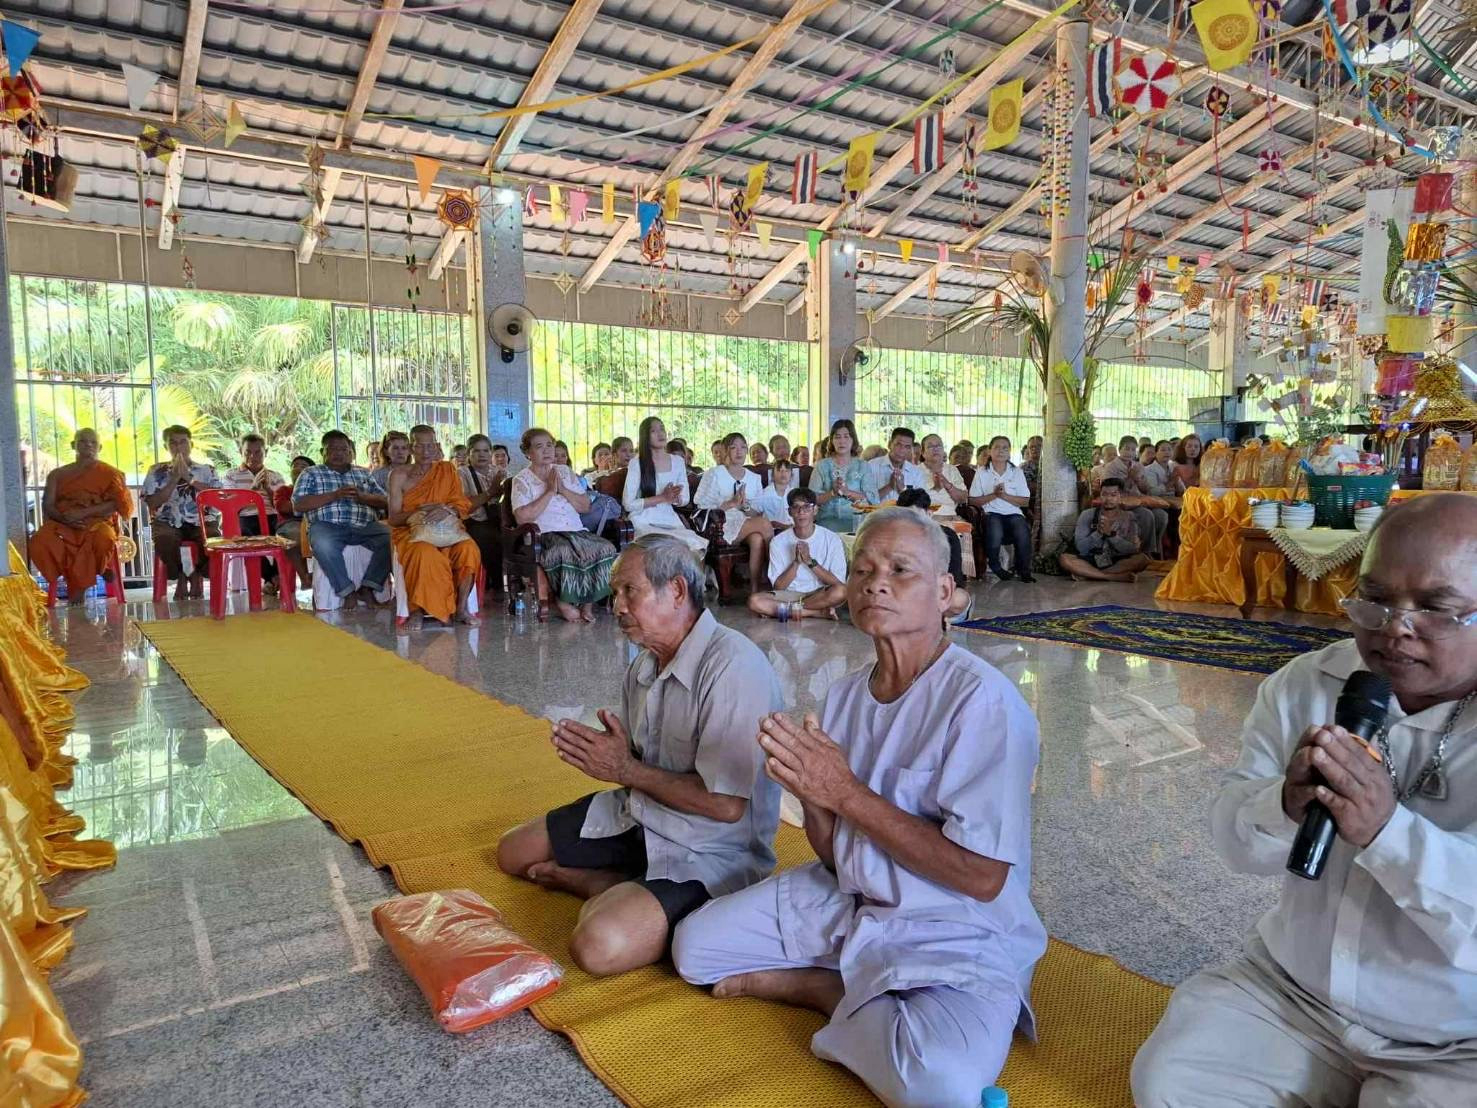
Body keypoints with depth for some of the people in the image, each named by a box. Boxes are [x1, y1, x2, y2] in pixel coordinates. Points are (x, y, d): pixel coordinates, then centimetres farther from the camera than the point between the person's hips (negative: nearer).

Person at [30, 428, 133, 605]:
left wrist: (84, 512, -14)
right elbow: (48, 505, 10)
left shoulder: (109, 473, 14)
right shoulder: (58, 474, 20)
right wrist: (65, 518, -13)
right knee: (39, 542, -32)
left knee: (104, 540, -39)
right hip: (62, 524, 2)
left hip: (97, 522, -2)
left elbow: (117, 504, -1)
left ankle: (77, 586, -9)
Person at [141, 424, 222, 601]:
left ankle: (197, 575, -2)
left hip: (201, 522, 0)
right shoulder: (157, 472, 12)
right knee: (163, 540, -35)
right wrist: (174, 480, -6)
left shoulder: (207, 470, 12)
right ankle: (180, 577, -5)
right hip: (168, 523, 0)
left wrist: (189, 478, -8)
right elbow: (152, 504, 0)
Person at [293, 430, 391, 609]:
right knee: (323, 545, -39)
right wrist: (333, 495, -7)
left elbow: (384, 501, 17)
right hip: (327, 525, -2)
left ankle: (367, 588, -22)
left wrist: (362, 496, -4)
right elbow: (298, 505, 3)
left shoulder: (364, 473, 26)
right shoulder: (311, 474, 18)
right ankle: (348, 592, -27)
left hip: (365, 526, 3)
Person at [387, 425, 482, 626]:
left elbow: (463, 506, 3)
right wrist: (419, 512, -17)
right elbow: (393, 519, 1)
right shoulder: (400, 476, 5)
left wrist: (447, 510, -20)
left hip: (445, 531, 2)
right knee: (424, 553, -37)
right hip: (411, 533, -2)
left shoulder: (447, 470, 11)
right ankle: (417, 609, -23)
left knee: (468, 548, -30)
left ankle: (461, 607, -23)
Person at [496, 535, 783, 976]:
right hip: (638, 816, 9)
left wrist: (626, 770, -19)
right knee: (513, 852, 16)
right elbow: (640, 763, 12)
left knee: (600, 945, -31)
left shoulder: (733, 666, -26)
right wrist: (595, 751, -10)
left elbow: (725, 804, -28)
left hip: (708, 852, -9)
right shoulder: (644, 665, 4)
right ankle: (622, 889, 8)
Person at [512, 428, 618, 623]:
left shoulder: (565, 472, 20)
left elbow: (586, 506, 14)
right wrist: (550, 492, -6)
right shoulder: (522, 480, 6)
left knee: (605, 549, -22)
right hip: (545, 534, -5)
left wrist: (563, 490, -1)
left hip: (577, 531, 5)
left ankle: (588, 602, -11)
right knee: (564, 552, -37)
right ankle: (563, 602, -17)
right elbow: (522, 516, -11)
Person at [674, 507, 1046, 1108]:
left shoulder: (984, 702, -21)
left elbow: (982, 877, -24)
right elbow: (836, 856, 4)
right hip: (845, 900, 6)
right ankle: (855, 995, 7)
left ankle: (837, 994, -5)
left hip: (959, 933, -6)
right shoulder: (845, 695, 0)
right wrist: (811, 792, -19)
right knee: (693, 945, 5)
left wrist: (845, 792, -23)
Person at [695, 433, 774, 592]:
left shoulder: (754, 478, 18)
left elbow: (760, 512, 13)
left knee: (757, 539, -34)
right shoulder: (715, 474, 4)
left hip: (749, 525, 4)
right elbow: (702, 506, -5)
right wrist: (731, 503, -16)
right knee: (764, 524, -28)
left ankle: (755, 589, -28)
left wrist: (746, 505, -10)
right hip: (723, 527, -4)